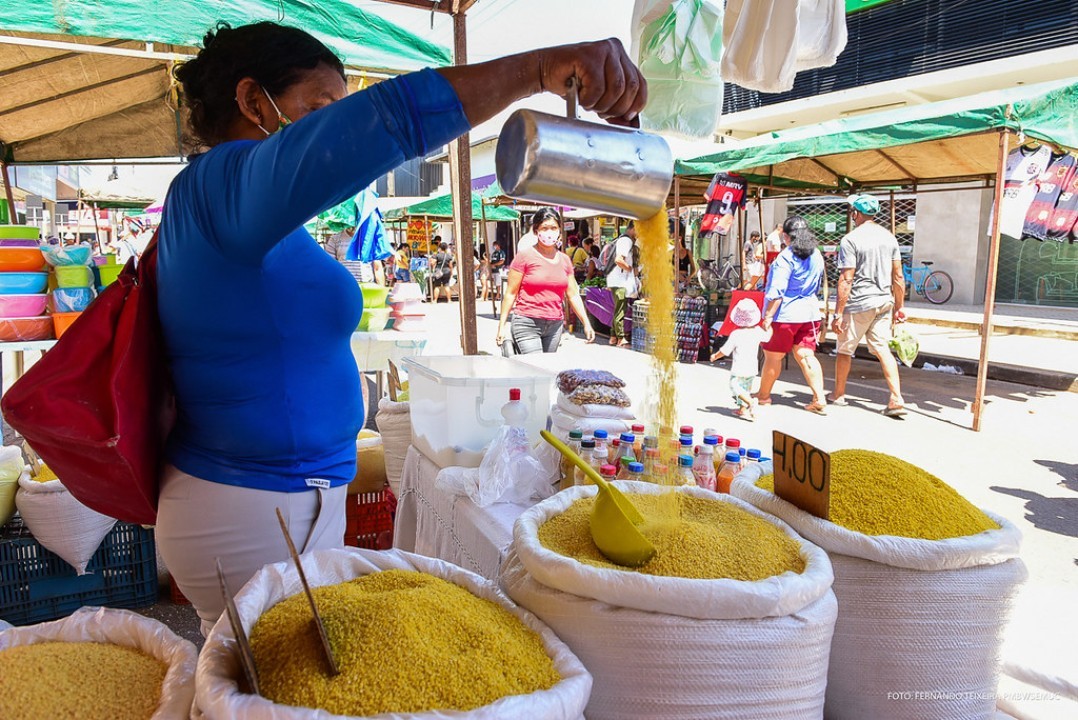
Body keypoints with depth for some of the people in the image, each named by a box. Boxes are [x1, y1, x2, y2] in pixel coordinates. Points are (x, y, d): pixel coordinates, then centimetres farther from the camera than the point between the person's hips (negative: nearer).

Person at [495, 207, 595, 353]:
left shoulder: (565, 260, 12)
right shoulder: (525, 256, -3)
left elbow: (573, 295, 15)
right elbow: (511, 293, -2)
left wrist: (586, 323, 10)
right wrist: (502, 326, -6)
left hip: (555, 325, 5)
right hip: (527, 324, -5)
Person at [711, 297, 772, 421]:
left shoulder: (735, 334, -16)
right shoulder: (758, 331, -3)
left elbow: (725, 351, -11)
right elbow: (767, 336, 19)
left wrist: (715, 356, 7)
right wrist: (768, 326, 36)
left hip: (739, 369, -6)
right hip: (752, 368, 6)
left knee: (735, 386, -4)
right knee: (746, 388, 19)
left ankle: (750, 401, -25)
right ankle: (743, 409, 22)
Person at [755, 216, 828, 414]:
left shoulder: (786, 257, -15)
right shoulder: (816, 255, 8)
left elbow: (777, 292, -19)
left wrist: (768, 316, -16)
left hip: (786, 315, -7)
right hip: (810, 312, 7)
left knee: (773, 355, 8)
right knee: (806, 356, 6)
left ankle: (763, 395, 24)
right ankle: (820, 400, -1)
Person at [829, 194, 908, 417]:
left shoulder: (850, 240, -12)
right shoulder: (889, 237, 8)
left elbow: (846, 280, -15)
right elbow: (898, 277, 9)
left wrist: (838, 313, -13)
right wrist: (898, 307, 17)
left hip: (858, 304, -6)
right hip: (884, 302, 6)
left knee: (844, 350, 10)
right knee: (883, 350, 7)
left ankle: (838, 394, 24)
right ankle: (897, 399, -3)